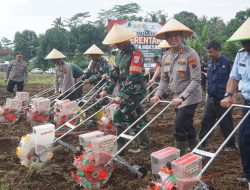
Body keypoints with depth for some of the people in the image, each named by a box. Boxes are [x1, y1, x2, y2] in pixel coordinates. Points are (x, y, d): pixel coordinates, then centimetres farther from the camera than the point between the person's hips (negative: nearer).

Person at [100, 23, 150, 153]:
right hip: (125, 91, 8)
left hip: (135, 91, -8)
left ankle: (120, 146, 4)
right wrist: (107, 90, 7)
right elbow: (115, 73, 14)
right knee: (136, 117, 14)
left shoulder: (136, 54, -17)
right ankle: (145, 144, 26)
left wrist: (121, 95, -27)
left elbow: (133, 78, -24)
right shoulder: (119, 54, 10)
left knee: (119, 115, -9)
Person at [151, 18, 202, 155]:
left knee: (178, 129, -10)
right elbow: (164, 79, 7)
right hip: (178, 98, 7)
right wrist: (158, 94, -9)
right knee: (187, 128, 17)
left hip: (190, 98, -7)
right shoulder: (166, 57, 4)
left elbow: (196, 80, -21)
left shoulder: (191, 54, -17)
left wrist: (182, 97, -29)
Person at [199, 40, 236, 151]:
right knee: (205, 121, 9)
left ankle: (231, 145, 24)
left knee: (225, 124, 7)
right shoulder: (210, 63, 8)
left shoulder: (227, 62, -13)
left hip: (222, 100, -6)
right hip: (211, 99, 6)